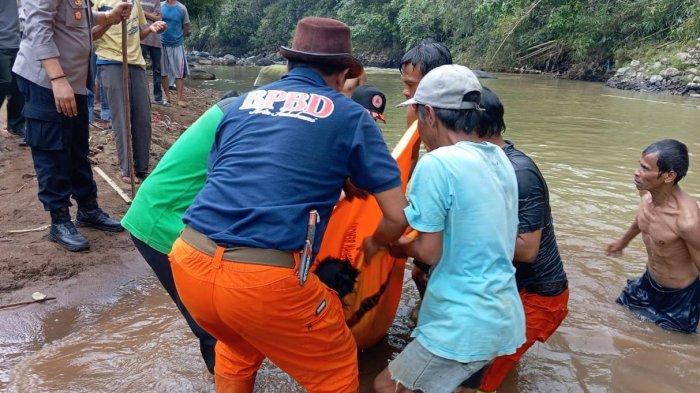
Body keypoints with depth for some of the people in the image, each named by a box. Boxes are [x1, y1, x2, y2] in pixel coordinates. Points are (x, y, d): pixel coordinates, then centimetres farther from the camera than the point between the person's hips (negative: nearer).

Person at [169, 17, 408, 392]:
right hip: (264, 279, -5)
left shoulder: (242, 103, 18)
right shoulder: (350, 116, 8)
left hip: (189, 261, 5)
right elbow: (398, 216, 7)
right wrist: (373, 243, 30)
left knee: (239, 345, 36)